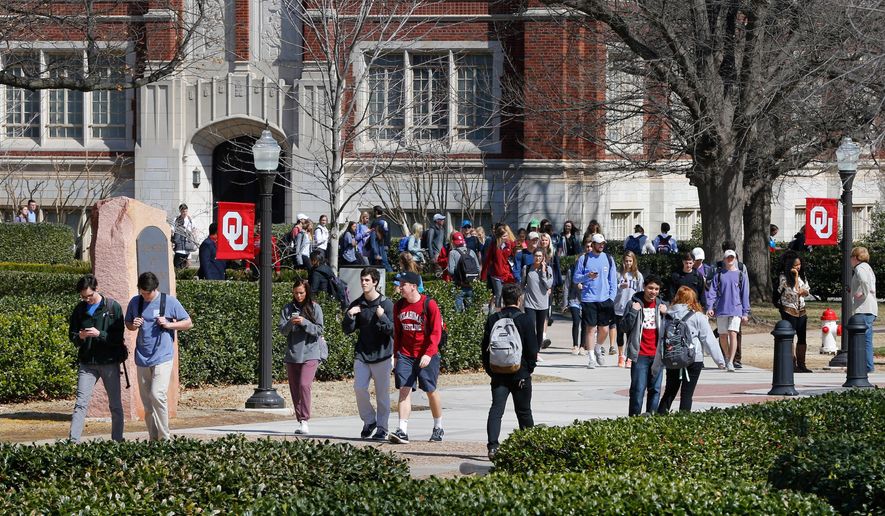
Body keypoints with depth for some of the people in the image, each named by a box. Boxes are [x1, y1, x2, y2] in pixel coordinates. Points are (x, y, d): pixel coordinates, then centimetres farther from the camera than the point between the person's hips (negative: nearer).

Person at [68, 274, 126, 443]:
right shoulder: (80, 309, 5)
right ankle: (73, 441, -9)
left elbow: (118, 336, -7)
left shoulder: (113, 307, -4)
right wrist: (79, 337, -12)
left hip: (109, 361, -2)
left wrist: (100, 334, -22)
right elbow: (71, 334, 11)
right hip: (86, 363, 2)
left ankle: (117, 441, 17)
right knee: (81, 403, -6)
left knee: (115, 405, 7)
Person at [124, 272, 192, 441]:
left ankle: (165, 438, -11)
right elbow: (128, 324, 21)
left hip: (162, 358, -4)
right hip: (142, 358, 5)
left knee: (157, 395, -19)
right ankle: (153, 439, 15)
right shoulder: (135, 302, 7)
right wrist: (134, 325, -2)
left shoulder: (169, 302, -3)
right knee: (146, 402, 6)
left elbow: (188, 323, 4)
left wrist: (169, 325, -11)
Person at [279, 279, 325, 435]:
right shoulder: (288, 309, 8)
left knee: (304, 385, -19)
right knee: (294, 389, 6)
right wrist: (290, 323, -18)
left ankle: (305, 421, -17)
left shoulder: (315, 308, 1)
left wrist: (304, 322, -17)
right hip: (292, 353, 4)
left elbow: (319, 330, -3)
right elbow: (282, 329, 2)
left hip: (310, 353, -4)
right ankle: (300, 421, 15)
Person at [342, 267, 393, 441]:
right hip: (361, 354, 3)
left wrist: (382, 317, -22)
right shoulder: (357, 305, 8)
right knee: (359, 388, -8)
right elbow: (347, 330, 9)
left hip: (381, 355, -3)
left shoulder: (386, 304, -4)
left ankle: (382, 428, 10)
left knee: (382, 394, 1)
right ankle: (369, 421, 12)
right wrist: (349, 316, -8)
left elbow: (393, 330, -9)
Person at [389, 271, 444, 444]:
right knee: (404, 390, -8)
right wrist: (396, 355, 13)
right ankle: (402, 431, -14)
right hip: (405, 355, 4)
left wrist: (428, 354, -22)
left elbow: (436, 332, -12)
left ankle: (438, 428, 24)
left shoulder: (429, 305, -10)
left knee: (431, 391, 7)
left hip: (426, 356, -4)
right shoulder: (399, 306, 6)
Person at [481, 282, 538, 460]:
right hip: (520, 372, -2)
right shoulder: (525, 320, -8)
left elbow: (485, 347, 4)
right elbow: (532, 348, -7)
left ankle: (493, 446, -20)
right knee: (524, 411, 12)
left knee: (496, 409, -3)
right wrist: (530, 368, 5)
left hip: (498, 373, 2)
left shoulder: (493, 319, 2)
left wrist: (489, 369, 12)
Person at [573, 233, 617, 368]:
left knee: (604, 329, 2)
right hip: (588, 299, -2)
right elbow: (575, 278, 3)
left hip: (605, 299, 2)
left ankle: (598, 349, 30)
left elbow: (613, 280, 10)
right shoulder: (584, 259, 2)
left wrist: (611, 297, 1)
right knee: (590, 328, -4)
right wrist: (587, 276, -16)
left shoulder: (608, 259, 9)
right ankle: (592, 358, 3)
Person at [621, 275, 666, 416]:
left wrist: (665, 314, -3)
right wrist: (633, 312, -16)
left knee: (655, 389, 7)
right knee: (638, 389, -7)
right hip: (640, 355, -4)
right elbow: (625, 327, -3)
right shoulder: (635, 303, -1)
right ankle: (634, 417, -3)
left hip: (657, 354, 4)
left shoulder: (661, 305, 10)